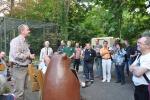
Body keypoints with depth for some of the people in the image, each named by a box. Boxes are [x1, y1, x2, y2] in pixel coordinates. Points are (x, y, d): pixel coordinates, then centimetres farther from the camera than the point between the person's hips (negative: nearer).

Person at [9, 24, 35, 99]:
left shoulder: (24, 41, 14)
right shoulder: (16, 41, -14)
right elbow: (16, 55, -24)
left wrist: (30, 56, 5)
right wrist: (29, 56, -14)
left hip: (25, 67, 9)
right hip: (19, 68, -9)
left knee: (24, 89, 16)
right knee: (19, 90, -3)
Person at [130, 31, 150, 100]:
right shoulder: (139, 56, 8)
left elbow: (138, 73, -27)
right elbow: (131, 68, 7)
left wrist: (134, 67, -7)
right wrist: (136, 68, -14)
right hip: (137, 87, 8)